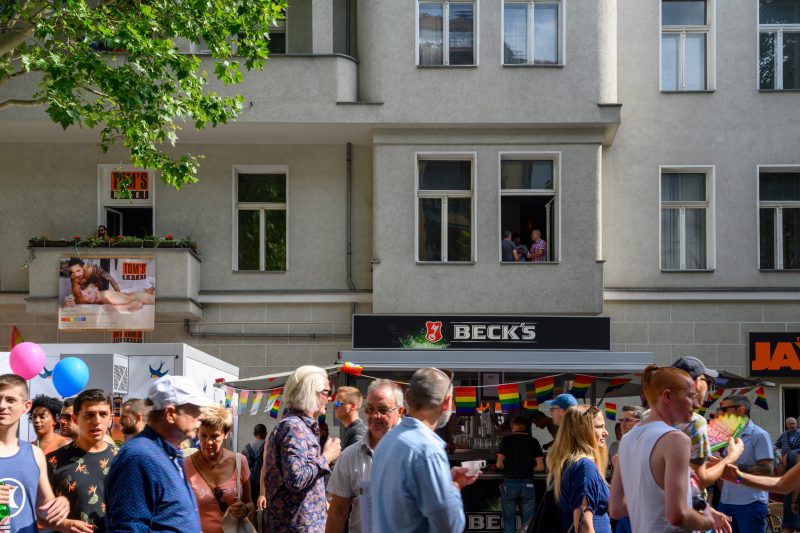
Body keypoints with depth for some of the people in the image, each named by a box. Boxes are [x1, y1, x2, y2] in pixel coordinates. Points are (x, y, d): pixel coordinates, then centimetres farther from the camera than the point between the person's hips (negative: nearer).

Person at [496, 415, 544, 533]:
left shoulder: (507, 440, 0)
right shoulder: (533, 442, 4)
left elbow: (499, 464, -7)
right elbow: (540, 467, -2)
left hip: (510, 484, -1)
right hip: (528, 484, 1)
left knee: (509, 523, 3)